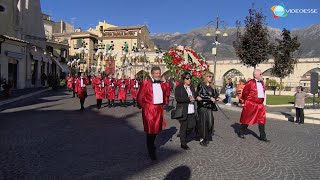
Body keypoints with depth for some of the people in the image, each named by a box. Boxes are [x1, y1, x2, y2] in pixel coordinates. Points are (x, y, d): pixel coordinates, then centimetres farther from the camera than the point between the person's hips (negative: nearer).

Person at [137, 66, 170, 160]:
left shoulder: (162, 84, 9)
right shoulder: (145, 83, -7)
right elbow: (140, 97, -4)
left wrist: (162, 104, 13)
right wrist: (143, 106, 0)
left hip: (159, 109, 5)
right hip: (149, 109, -5)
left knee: (156, 128, 14)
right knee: (150, 130, 0)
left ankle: (151, 145, 37)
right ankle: (151, 151, 14)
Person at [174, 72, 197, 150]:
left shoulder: (192, 87, 15)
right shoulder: (178, 88, -6)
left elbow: (195, 96, 21)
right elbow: (177, 98, -16)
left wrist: (193, 98, -3)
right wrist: (188, 99, -19)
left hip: (191, 111, 6)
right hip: (183, 111, -6)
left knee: (192, 125, 3)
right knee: (184, 126, 2)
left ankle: (182, 135, 31)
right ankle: (183, 143, 16)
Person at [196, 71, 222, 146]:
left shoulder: (212, 86, 13)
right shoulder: (201, 85, -6)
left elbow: (215, 95, 18)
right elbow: (199, 96, -15)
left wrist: (217, 98, -4)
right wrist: (210, 98, -18)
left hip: (209, 106, 6)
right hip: (202, 106, -6)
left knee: (210, 122, 3)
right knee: (203, 122, -1)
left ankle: (207, 137, 20)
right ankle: (201, 139, 11)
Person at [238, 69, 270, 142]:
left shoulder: (262, 83, 9)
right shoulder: (250, 83, -13)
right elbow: (244, 92, -7)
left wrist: (261, 100, 18)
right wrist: (247, 100, 2)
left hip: (260, 104, 7)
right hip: (250, 104, -6)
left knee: (262, 120, 5)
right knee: (246, 119, 6)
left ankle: (262, 136, 13)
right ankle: (241, 133, 22)